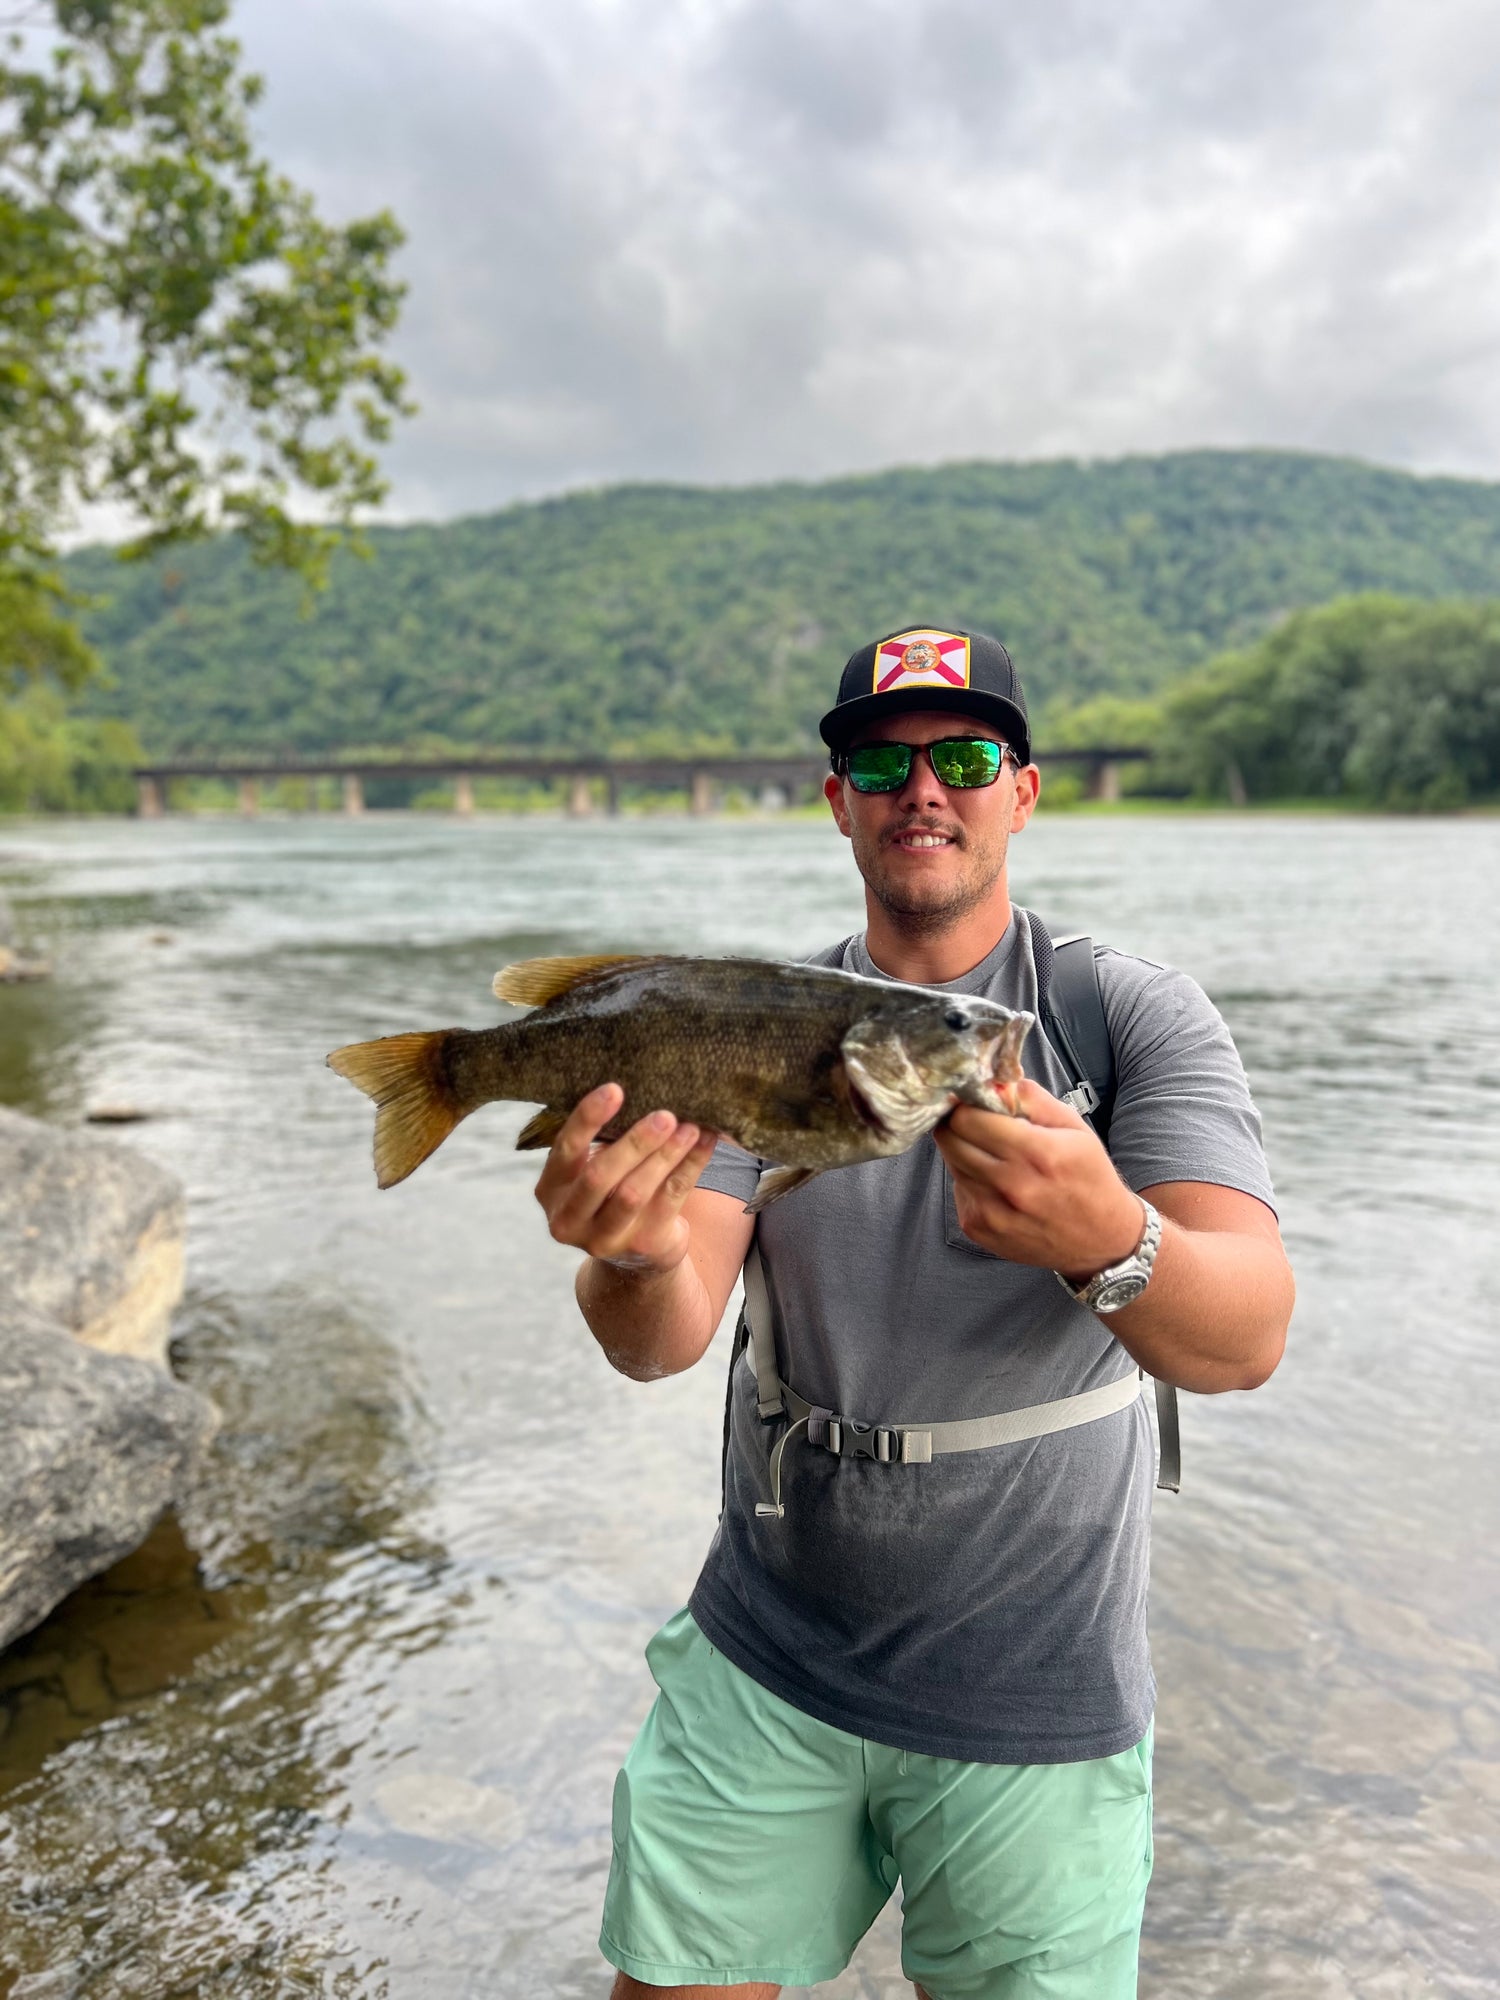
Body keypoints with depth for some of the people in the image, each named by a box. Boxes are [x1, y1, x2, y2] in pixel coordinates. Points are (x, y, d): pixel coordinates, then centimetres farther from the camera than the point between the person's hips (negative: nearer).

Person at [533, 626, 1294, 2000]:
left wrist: (1109, 1244, -45)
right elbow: (664, 1344, -12)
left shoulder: (1136, 1017, -10)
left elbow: (1247, 1340, -23)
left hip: (1036, 1706, -1)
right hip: (761, 1665, 2)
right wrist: (637, 1262, -36)